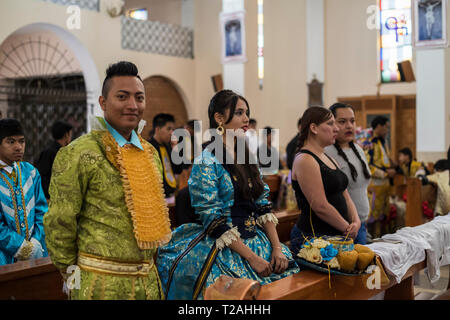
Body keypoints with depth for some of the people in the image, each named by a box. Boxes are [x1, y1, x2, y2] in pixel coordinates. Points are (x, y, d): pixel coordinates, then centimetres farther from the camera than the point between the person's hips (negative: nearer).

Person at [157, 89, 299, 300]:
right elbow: (214, 221, -14)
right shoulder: (206, 162, -10)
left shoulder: (247, 157, 11)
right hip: (224, 249, -6)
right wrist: (251, 257, -16)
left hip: (258, 241, 6)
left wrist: (277, 247, 0)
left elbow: (263, 206, 11)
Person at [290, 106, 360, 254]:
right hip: (313, 237, -9)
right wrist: (348, 228, -9)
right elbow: (320, 207, -19)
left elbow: (345, 196, 16)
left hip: (337, 236, 9)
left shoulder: (328, 158, 16)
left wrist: (356, 221, -1)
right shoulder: (305, 160, -14)